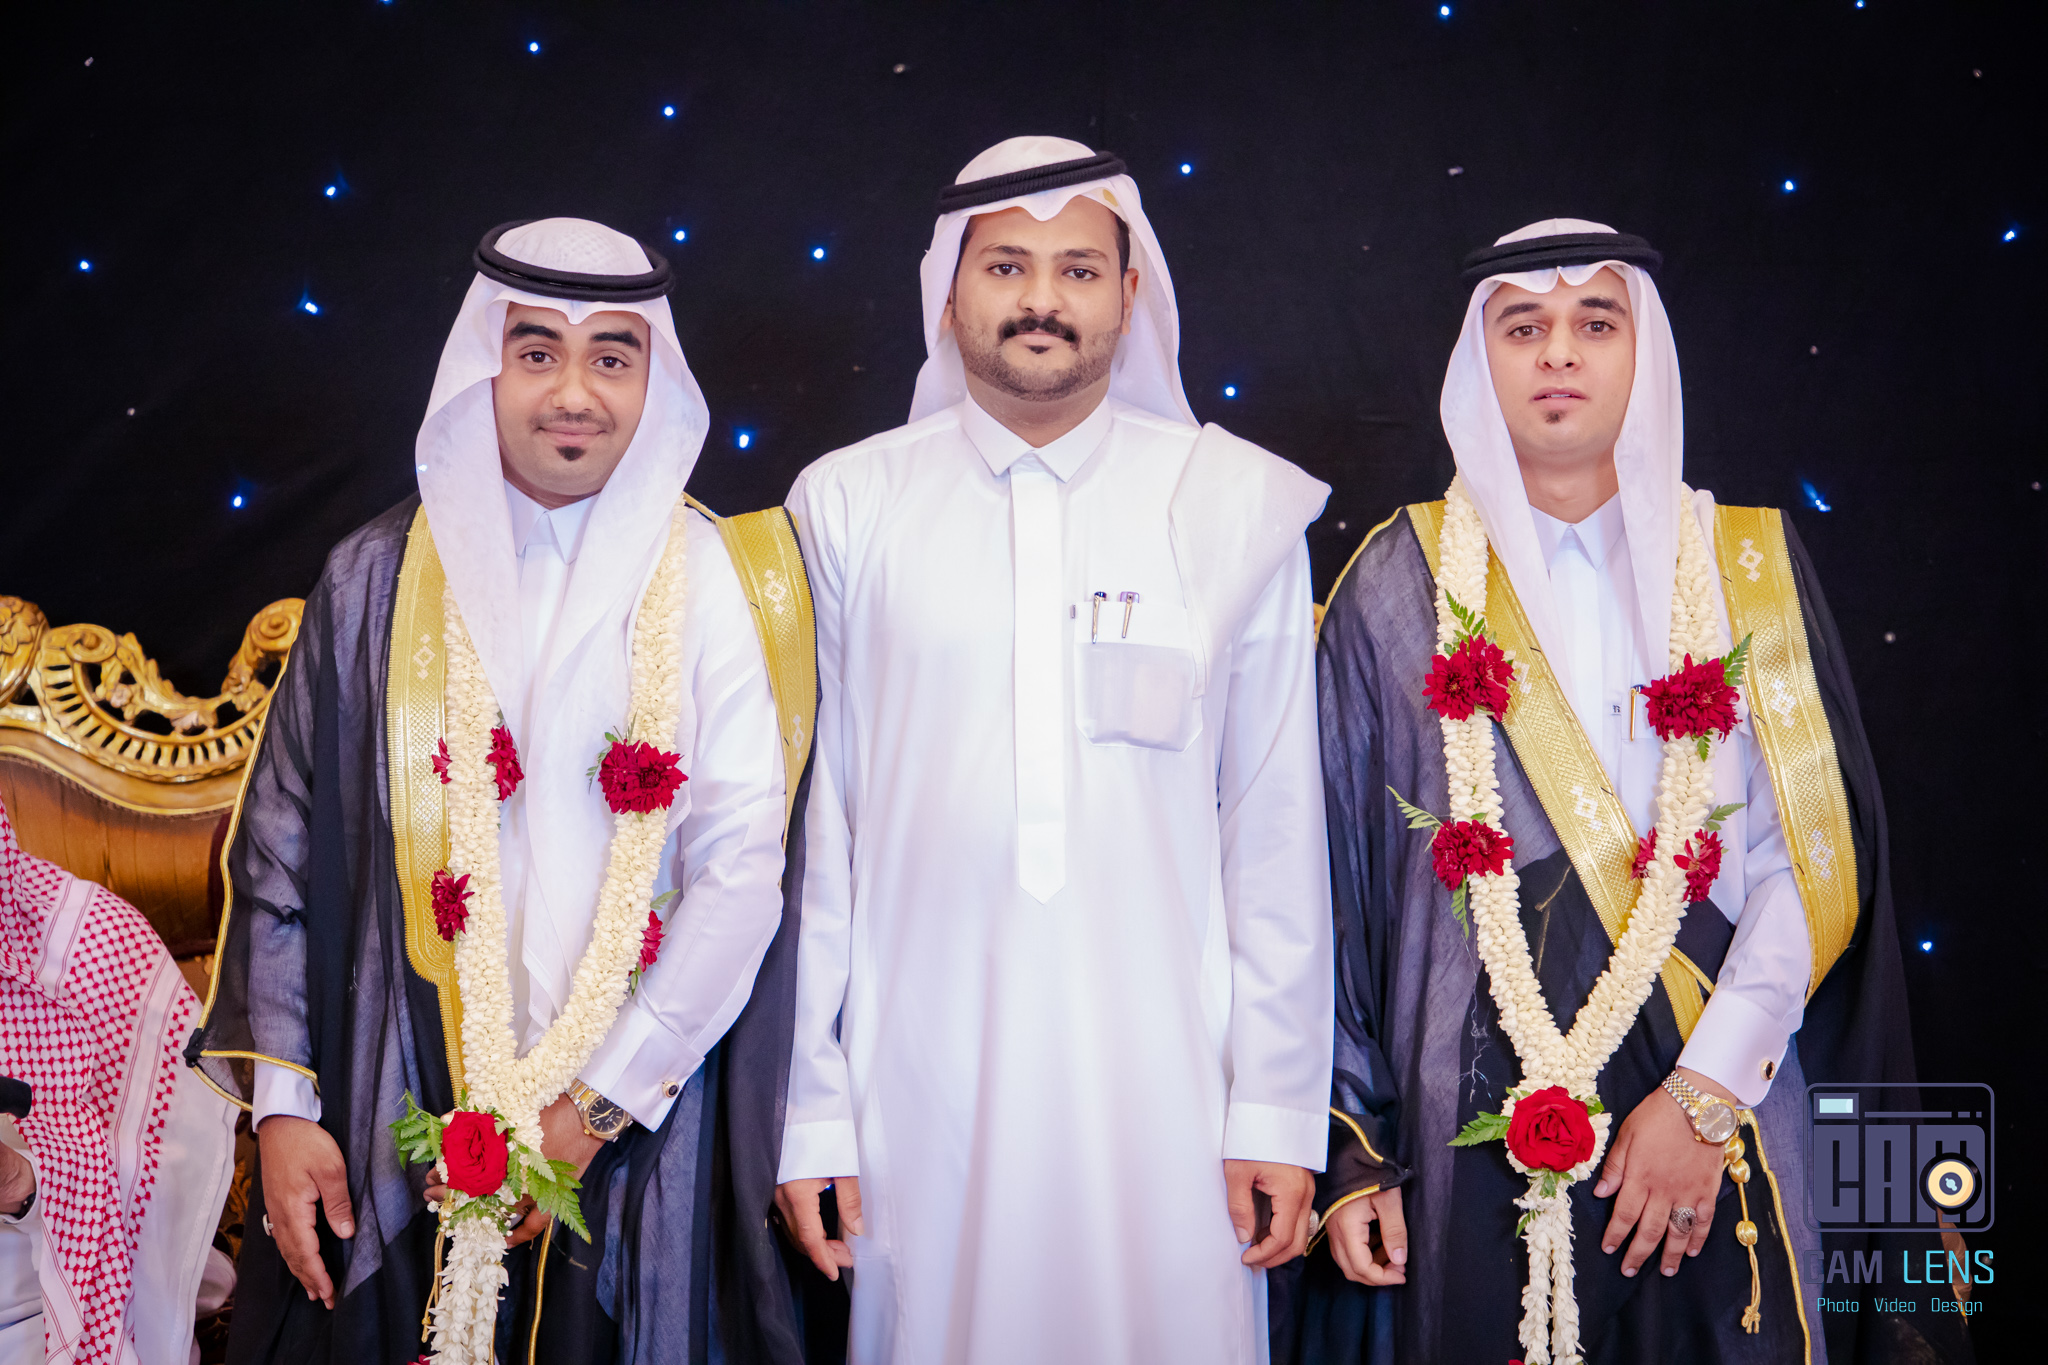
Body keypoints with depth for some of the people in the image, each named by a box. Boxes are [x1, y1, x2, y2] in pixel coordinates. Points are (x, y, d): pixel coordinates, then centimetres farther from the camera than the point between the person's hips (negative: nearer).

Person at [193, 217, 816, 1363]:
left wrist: (594, 1105, -12)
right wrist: (283, 1105, -1)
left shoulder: (707, 582, -4)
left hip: (625, 1128, -1)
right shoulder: (380, 578, 2)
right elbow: (281, 853, 4)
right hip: (385, 1129, 1)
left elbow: (743, 869, -8)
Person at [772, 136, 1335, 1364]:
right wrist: (810, 1112, 3)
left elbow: (1277, 833, 3)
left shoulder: (1241, 506, 3)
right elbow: (814, 825, 4)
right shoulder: (850, 506, 4)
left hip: (1159, 1078, 0)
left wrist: (1278, 1112, 1)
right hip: (924, 1078, 0)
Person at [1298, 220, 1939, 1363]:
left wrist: (1708, 1093, -13)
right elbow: (1335, 877, 2)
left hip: (1715, 1099, 1)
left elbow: (1815, 854, -3)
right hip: (1469, 1118, 0)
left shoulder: (1751, 565, 3)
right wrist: (1351, 1149, -2)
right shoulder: (1402, 582, 2)